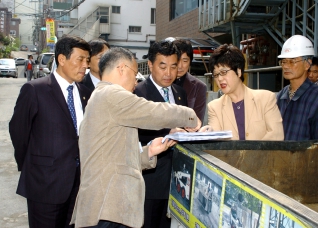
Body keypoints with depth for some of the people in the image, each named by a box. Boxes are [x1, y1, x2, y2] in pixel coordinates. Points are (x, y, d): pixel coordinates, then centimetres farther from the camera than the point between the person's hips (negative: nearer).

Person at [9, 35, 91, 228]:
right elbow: (18, 130, -4)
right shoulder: (34, 90, -10)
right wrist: (28, 166, 4)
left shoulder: (85, 93, 6)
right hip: (45, 182, -4)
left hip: (76, 180, 5)